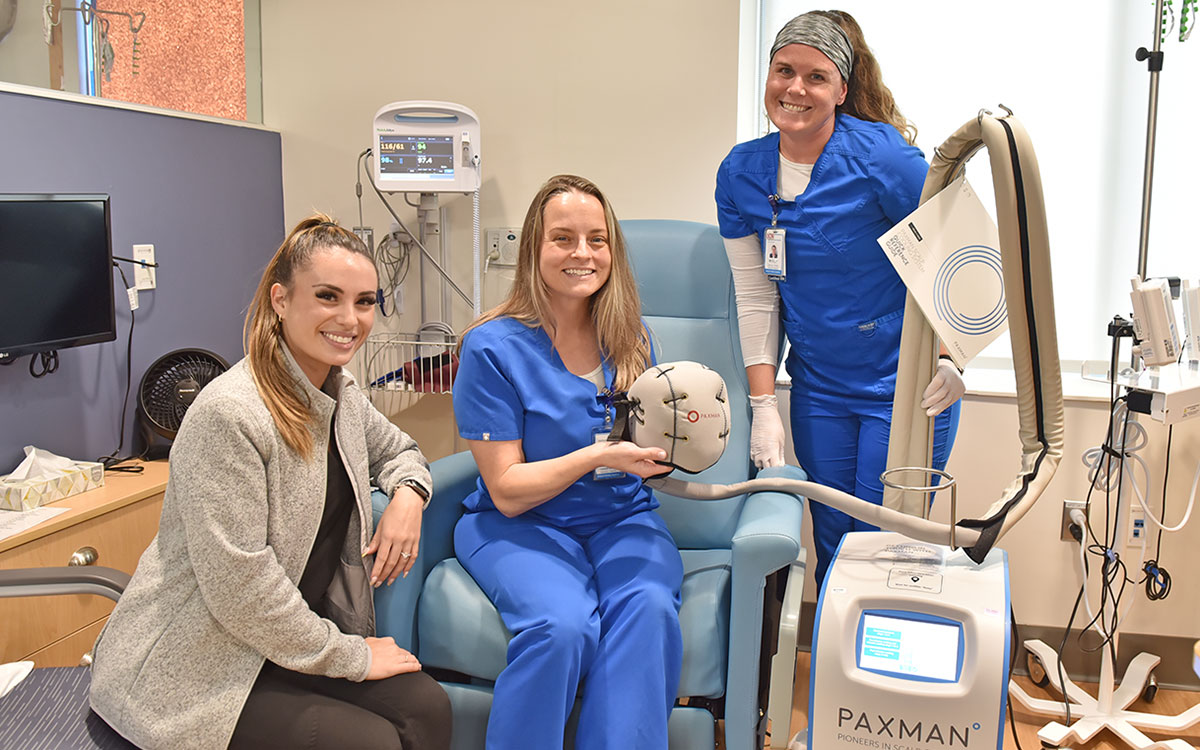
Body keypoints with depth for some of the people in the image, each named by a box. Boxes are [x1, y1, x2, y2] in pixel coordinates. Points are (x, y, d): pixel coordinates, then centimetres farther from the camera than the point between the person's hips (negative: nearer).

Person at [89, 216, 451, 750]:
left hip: (301, 632, 7)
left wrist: (407, 495, -3)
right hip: (199, 670, -7)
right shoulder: (228, 413, -24)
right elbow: (238, 586, -25)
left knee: (426, 706, -11)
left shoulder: (341, 394, 2)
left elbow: (398, 449, 22)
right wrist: (351, 657, -15)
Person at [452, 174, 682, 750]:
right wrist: (598, 455, -23)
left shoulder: (630, 340, 5)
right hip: (521, 525, -3)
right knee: (563, 623, -32)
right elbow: (508, 491, -10)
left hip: (622, 518, 4)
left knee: (649, 608, -29)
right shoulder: (492, 347, -9)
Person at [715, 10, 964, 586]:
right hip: (819, 392, 4)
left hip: (906, 389, -4)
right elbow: (755, 299, 1)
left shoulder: (880, 156, -16)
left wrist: (951, 359, -21)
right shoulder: (740, 173, -2)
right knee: (831, 546, 14)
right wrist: (763, 405, -3)